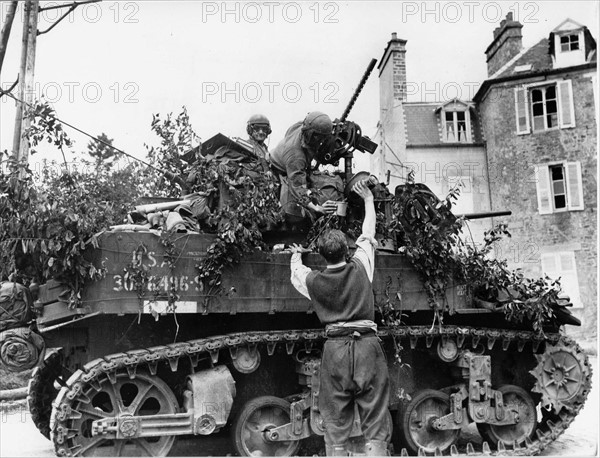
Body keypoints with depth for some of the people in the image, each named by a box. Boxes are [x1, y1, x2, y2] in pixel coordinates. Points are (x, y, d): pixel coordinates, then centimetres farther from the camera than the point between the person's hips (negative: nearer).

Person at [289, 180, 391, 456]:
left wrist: (296, 255, 48)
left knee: (335, 428, 9)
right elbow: (368, 234, 17)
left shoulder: (313, 281, 2)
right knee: (376, 427, 5)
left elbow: (295, 274, 26)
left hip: (334, 349, 1)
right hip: (367, 346, 0)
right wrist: (368, 199, 31)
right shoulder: (360, 267, 0)